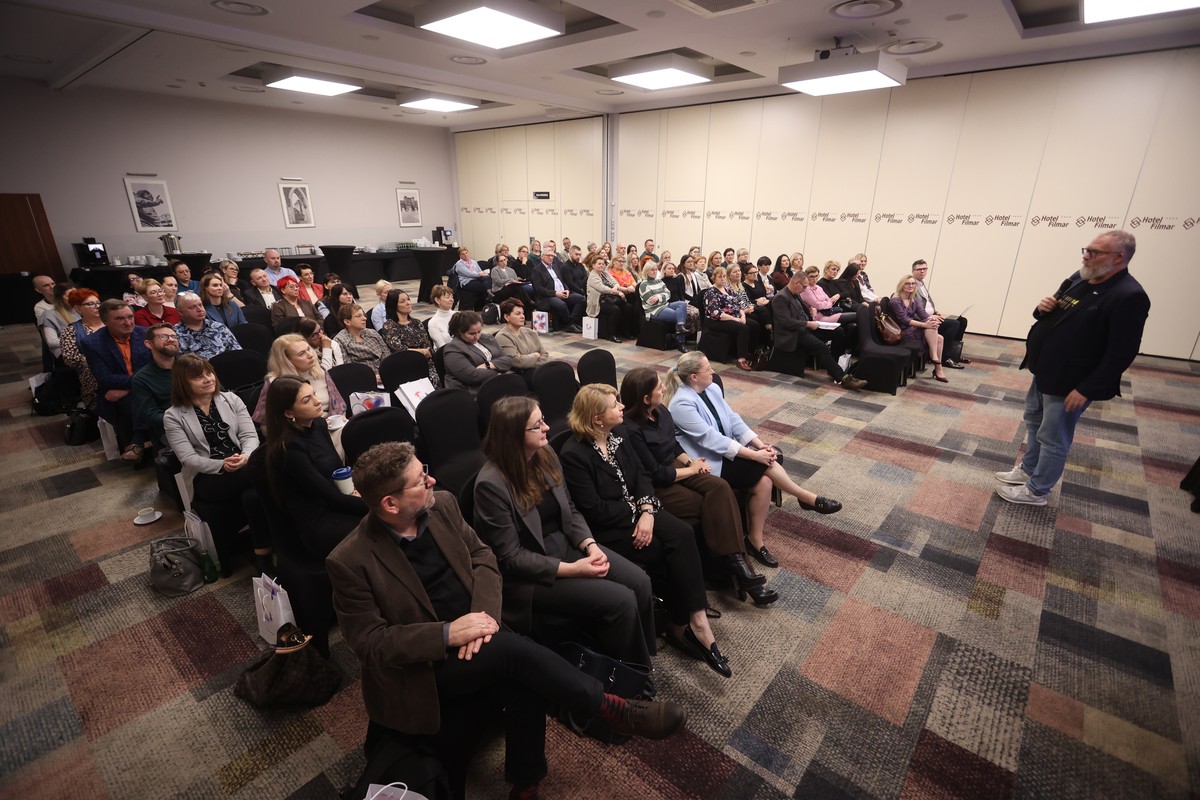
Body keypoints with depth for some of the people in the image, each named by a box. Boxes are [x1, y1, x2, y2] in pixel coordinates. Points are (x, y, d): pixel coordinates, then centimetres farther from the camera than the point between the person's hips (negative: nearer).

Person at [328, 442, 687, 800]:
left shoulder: (442, 505, -4)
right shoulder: (350, 561, -18)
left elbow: (482, 557, 3)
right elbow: (370, 643, -14)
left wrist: (483, 612, -16)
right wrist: (447, 634, -25)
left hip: (472, 640, 5)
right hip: (421, 667, -4)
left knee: (525, 689, -24)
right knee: (513, 649, -28)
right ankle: (614, 709, -11)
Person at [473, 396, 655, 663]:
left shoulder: (546, 455, -2)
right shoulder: (492, 484, -23)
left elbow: (570, 511, 7)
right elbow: (510, 557, -19)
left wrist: (590, 545, -10)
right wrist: (571, 569, -22)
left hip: (565, 544, 7)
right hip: (528, 574, -7)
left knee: (640, 583, -10)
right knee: (620, 601, -19)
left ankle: (643, 668, 12)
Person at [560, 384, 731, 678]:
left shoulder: (617, 437, 6)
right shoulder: (574, 454, -18)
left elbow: (641, 475, 3)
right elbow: (594, 509, -19)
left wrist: (647, 511, -14)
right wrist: (636, 511, -12)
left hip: (636, 510, 7)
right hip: (607, 527, -6)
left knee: (682, 534, -19)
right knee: (670, 552, -19)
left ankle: (693, 619, -15)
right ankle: (684, 624, -1)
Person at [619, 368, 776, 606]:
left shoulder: (660, 411, 2)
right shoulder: (630, 431, -24)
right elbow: (656, 475, -21)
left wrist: (692, 461, -4)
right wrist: (692, 469, -10)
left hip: (674, 468, 7)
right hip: (655, 488, -7)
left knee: (720, 488, -19)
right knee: (713, 507, -21)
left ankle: (735, 563, -22)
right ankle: (736, 565, -11)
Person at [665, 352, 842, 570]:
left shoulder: (712, 388, 4)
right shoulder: (681, 404, -21)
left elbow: (733, 419, 3)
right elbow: (710, 438, -25)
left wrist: (761, 445, -11)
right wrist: (754, 454, -25)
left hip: (724, 451, 8)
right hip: (705, 463, -8)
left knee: (764, 482, -15)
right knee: (765, 465, -20)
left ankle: (755, 540, -1)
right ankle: (808, 499, 3)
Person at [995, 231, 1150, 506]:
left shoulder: (1129, 297, -20)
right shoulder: (1079, 279, 4)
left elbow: (1121, 354, -22)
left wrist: (1086, 389, -23)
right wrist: (1042, 308, -7)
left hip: (1069, 383, -9)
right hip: (1044, 372, 9)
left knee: (1052, 439, 5)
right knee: (1034, 423, 23)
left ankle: (1036, 491, 19)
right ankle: (1028, 469, 41)